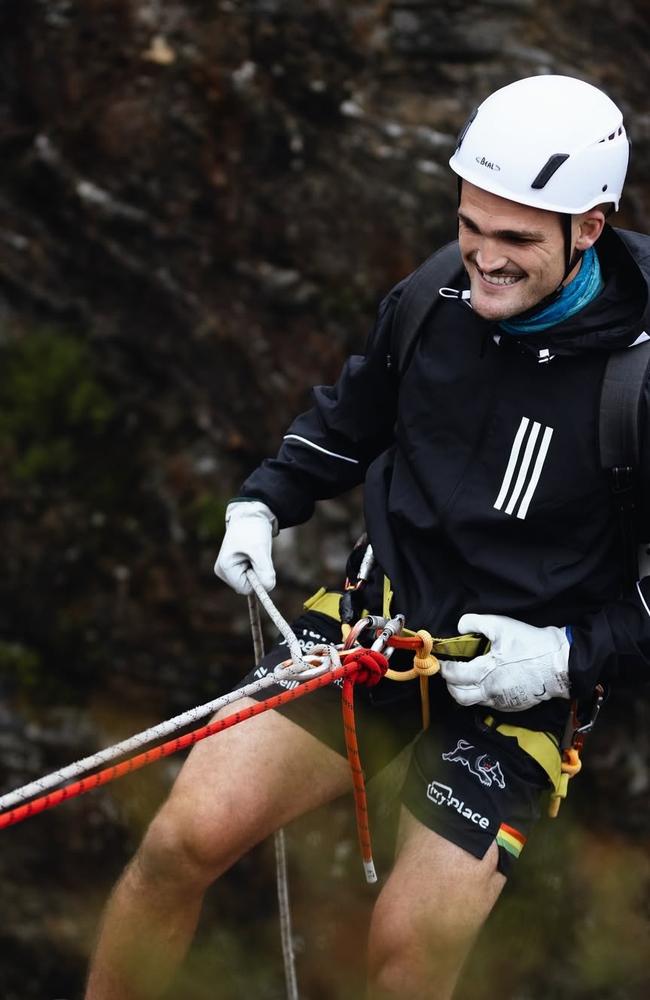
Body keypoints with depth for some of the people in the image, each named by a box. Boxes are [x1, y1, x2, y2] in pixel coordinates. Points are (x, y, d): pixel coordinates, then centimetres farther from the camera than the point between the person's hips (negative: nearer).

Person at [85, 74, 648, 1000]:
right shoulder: (432, 301, -3)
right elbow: (350, 416, 18)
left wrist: (572, 656, -19)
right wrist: (263, 502, 5)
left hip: (521, 676, -4)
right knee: (191, 833, -13)